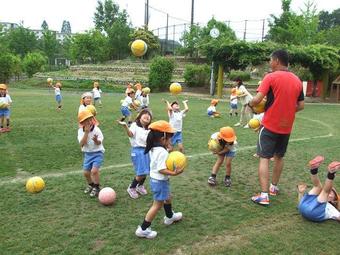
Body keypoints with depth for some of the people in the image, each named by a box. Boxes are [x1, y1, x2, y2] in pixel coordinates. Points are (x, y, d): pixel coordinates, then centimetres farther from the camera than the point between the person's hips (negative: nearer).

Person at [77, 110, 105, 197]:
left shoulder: (96, 129, -16)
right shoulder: (80, 131, -8)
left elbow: (99, 143, -17)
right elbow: (82, 144, -20)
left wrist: (96, 140, -41)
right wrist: (86, 132, -27)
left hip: (97, 153, -4)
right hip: (87, 154, 4)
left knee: (94, 171, -19)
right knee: (86, 172, 10)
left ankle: (96, 188, 3)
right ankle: (91, 185, 40)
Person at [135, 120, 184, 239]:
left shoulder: (153, 149, 2)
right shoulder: (162, 152, -27)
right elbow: (161, 170, -30)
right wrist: (174, 173, -32)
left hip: (155, 179, 10)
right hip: (160, 181, -10)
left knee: (168, 198, 30)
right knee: (157, 205, 1)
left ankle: (170, 217, 52)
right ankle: (143, 229, 6)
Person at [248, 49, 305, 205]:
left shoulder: (271, 77, -12)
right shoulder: (297, 80, 6)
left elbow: (257, 99, -19)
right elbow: (301, 106, 8)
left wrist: (250, 105, 1)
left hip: (270, 125, -6)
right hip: (287, 127, 6)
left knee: (264, 158, -1)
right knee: (279, 157, 20)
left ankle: (264, 195, -6)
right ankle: (274, 187, 34)